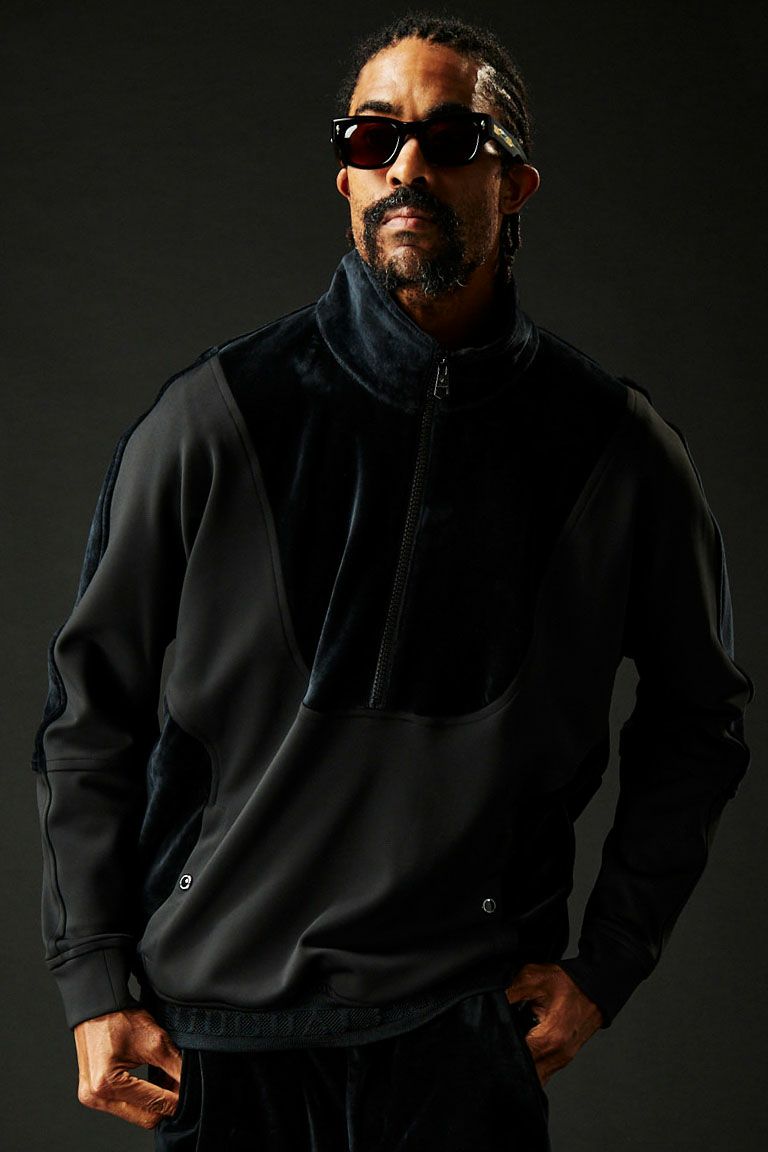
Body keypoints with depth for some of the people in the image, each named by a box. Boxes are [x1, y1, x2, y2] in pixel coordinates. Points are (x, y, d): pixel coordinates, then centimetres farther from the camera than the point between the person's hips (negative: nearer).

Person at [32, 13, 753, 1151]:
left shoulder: (618, 453, -2)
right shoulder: (213, 419, -5)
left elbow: (697, 720, 11)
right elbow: (91, 706, 2)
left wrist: (606, 968, 5)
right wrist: (94, 983, -1)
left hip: (464, 1026, 0)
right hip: (212, 1028, 1)